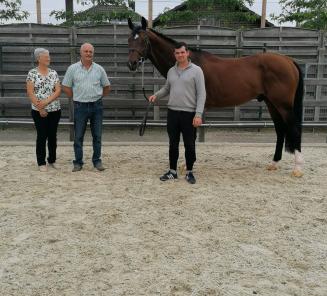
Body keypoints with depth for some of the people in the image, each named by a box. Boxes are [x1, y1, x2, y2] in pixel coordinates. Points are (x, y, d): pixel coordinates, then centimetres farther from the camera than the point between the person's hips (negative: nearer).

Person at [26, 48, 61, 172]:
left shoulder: (53, 73, 7)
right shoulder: (32, 73, -2)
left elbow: (58, 90, -1)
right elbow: (30, 93, -7)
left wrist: (46, 102, -14)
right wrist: (40, 108, -13)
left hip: (55, 110, 3)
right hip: (39, 111, -3)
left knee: (53, 136, 9)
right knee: (42, 136, 1)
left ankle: (52, 160, 21)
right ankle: (41, 163, 11)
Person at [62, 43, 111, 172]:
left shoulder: (99, 69, 3)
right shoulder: (73, 68, 0)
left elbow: (107, 87, 14)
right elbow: (66, 87, 5)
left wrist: (98, 97, 8)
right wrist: (75, 97, 2)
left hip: (96, 106, 1)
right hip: (80, 106, -1)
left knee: (97, 136, 6)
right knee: (78, 136, 4)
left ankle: (97, 161, 18)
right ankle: (78, 162, 14)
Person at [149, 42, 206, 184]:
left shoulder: (196, 70, -6)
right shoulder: (171, 71, 10)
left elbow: (201, 94, -9)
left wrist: (198, 114, -17)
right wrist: (156, 95, 3)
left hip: (189, 113, -4)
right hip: (172, 112, 5)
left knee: (189, 145, 5)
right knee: (173, 144, 11)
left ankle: (189, 172, 18)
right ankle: (172, 171, 22)